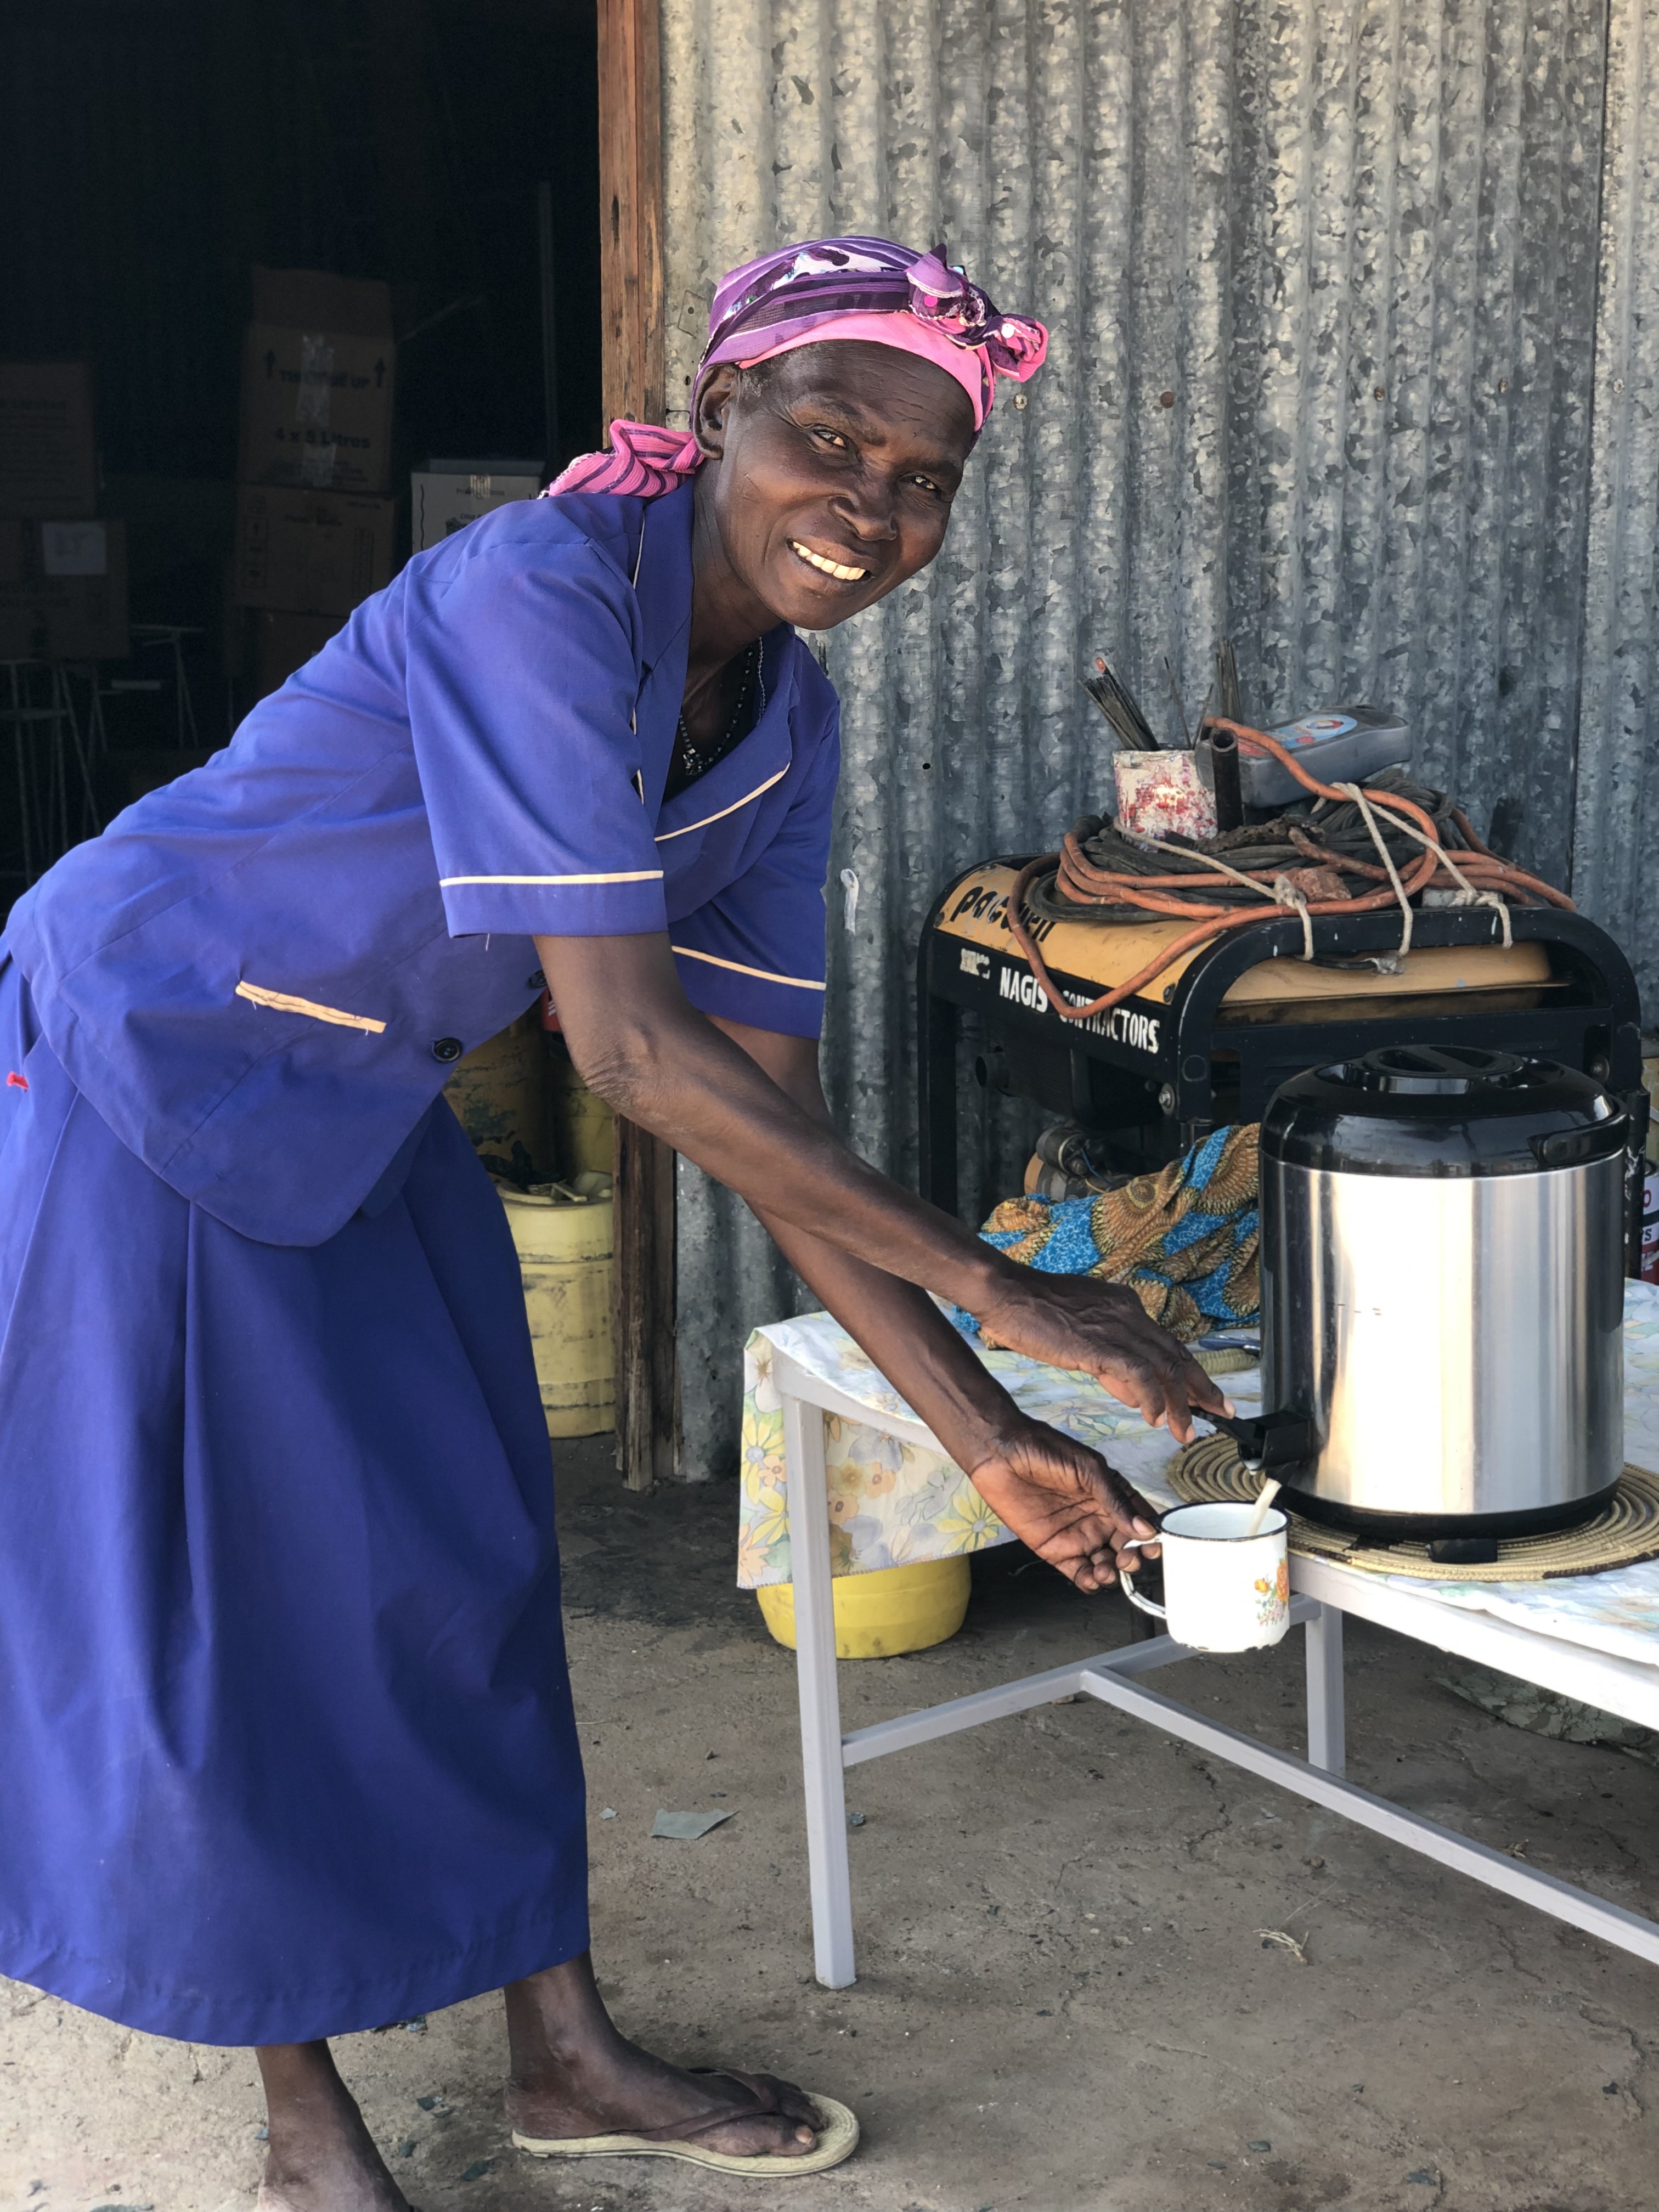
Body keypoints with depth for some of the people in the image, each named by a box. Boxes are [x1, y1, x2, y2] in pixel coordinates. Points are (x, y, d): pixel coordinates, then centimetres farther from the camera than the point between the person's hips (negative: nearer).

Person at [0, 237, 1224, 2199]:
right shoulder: (539, 592, -30)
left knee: (467, 1560, 12)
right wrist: (995, 1289, -31)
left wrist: (978, 1433, -9)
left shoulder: (782, 716, -5)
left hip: (360, 1115, 8)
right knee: (214, 1602, 1)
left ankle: (563, 2054, 28)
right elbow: (632, 1049, -34)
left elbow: (766, 1106, -4)